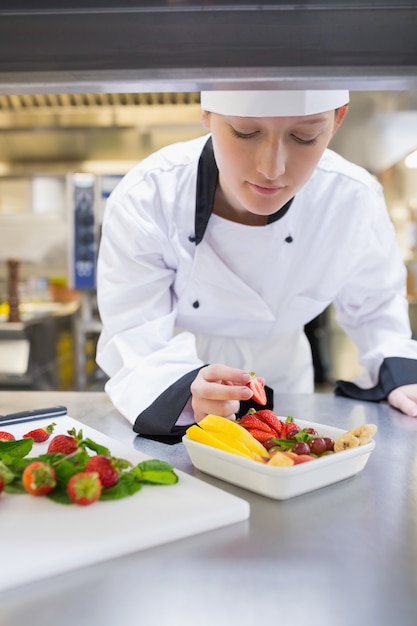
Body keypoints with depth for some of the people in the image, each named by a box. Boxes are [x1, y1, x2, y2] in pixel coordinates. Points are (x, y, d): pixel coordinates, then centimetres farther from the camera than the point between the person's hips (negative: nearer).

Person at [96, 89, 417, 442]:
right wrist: (189, 394, -44)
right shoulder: (145, 199, -26)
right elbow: (132, 339, -25)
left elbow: (374, 302, 0)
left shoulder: (354, 200, -19)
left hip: (284, 387, 3)